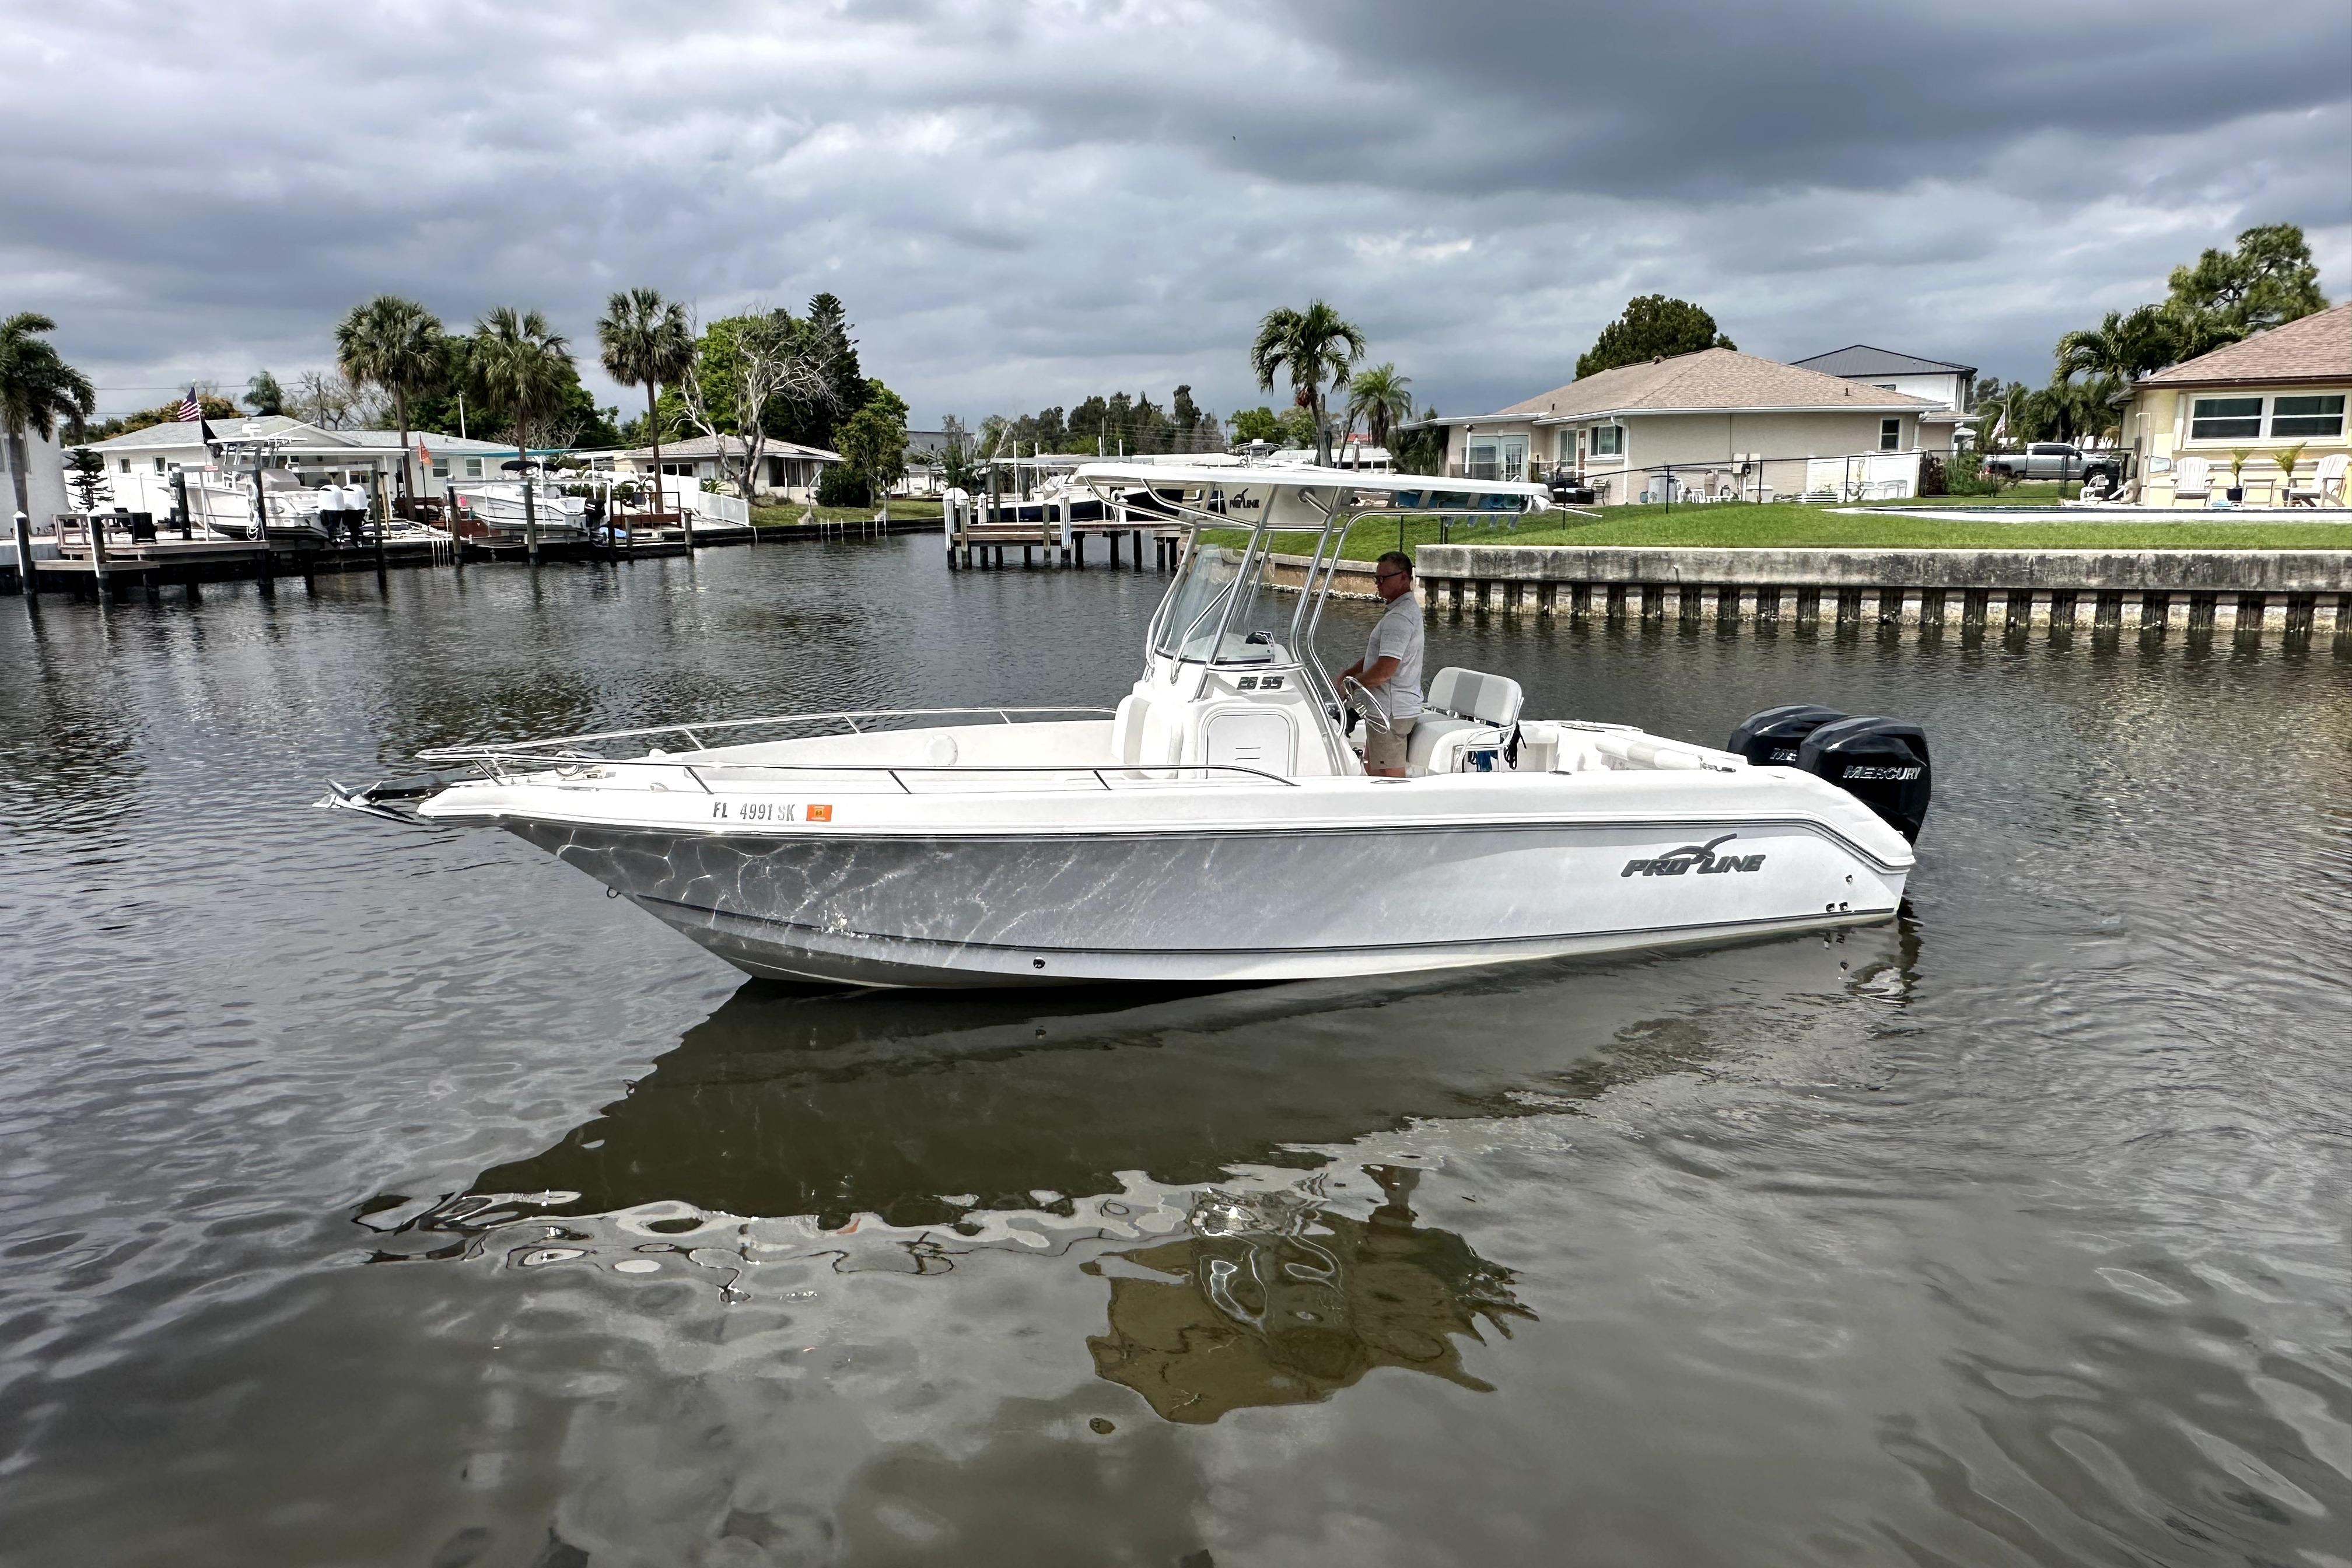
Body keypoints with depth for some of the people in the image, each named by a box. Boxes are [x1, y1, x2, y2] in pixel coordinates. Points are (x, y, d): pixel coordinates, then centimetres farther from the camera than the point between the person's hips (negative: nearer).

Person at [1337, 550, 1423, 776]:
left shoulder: (1399, 617, -20)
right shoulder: (1407, 609, 16)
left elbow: (1385, 670, -27)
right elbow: (1381, 655, 23)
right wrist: (1348, 673, 9)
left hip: (1391, 711, -11)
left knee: (1389, 777, -7)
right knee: (1371, 767, 23)